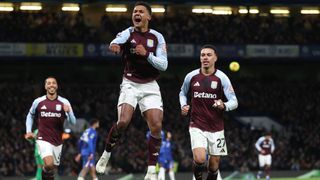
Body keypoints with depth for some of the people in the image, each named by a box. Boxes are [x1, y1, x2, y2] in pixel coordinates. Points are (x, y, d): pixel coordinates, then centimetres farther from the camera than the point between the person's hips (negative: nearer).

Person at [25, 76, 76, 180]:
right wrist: (28, 131, 5)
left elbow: (73, 122, -5)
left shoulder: (64, 102, -2)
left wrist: (68, 112, -24)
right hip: (43, 139, -2)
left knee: (53, 167, 11)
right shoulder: (38, 102, -1)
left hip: (58, 141, 2)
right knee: (49, 164, -25)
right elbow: (30, 116, 17)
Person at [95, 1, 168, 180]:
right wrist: (115, 45, -56)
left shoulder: (157, 37, 1)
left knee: (156, 126, -11)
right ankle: (107, 153, 5)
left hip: (150, 86, 2)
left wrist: (147, 54, -24)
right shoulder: (128, 33, -5)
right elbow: (117, 41, -31)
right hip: (130, 84, -2)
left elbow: (163, 65, -7)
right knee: (123, 122, -20)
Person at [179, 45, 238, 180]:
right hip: (197, 126, -1)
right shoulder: (191, 77, 0)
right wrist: (184, 106, 0)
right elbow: (183, 93, 21)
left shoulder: (222, 78, -5)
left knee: (214, 164, 5)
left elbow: (234, 102, -6)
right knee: (199, 159, -20)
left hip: (216, 128, 1)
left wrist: (224, 106, -27)